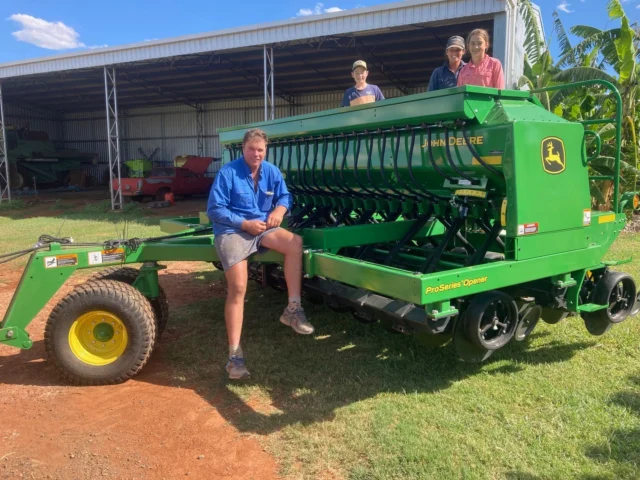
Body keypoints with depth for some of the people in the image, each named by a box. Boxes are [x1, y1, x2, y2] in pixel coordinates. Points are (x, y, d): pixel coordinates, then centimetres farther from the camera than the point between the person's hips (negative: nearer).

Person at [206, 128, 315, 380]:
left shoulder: (272, 171, 8)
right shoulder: (227, 172, -8)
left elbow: (285, 196, 16)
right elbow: (214, 210, -8)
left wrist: (279, 209, -9)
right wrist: (245, 223, -17)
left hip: (262, 227, 5)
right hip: (232, 231, -4)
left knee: (295, 242, -25)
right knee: (238, 288, -18)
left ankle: (293, 309, -17)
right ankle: (235, 354, -12)